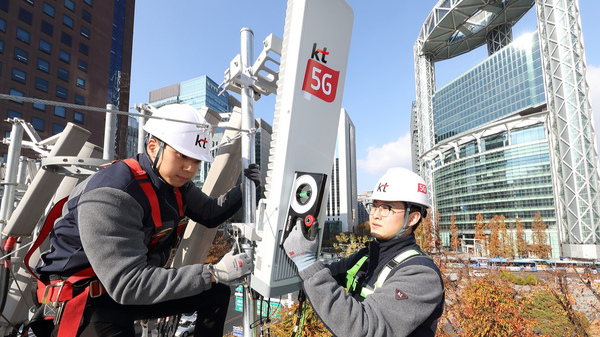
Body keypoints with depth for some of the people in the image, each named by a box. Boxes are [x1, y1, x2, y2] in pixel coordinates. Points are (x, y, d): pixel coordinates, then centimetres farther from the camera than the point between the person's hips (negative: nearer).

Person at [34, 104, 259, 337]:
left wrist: (243, 191, -9)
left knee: (216, 293, 5)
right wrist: (213, 273, -35)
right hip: (86, 299, -7)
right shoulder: (111, 195, -30)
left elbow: (210, 214, 9)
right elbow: (128, 284, -34)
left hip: (141, 285, 8)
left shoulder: (175, 181, -5)